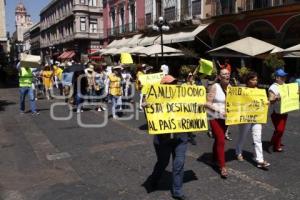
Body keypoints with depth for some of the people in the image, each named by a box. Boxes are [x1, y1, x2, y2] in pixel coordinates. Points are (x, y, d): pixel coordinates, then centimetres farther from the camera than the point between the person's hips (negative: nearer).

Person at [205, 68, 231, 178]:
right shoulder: (215, 87, -13)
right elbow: (208, 103, -16)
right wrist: (219, 110, -25)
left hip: (226, 118, 6)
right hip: (215, 118, -6)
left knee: (218, 139, 20)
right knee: (221, 141, -9)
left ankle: (215, 158, 42)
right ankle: (222, 167, -2)